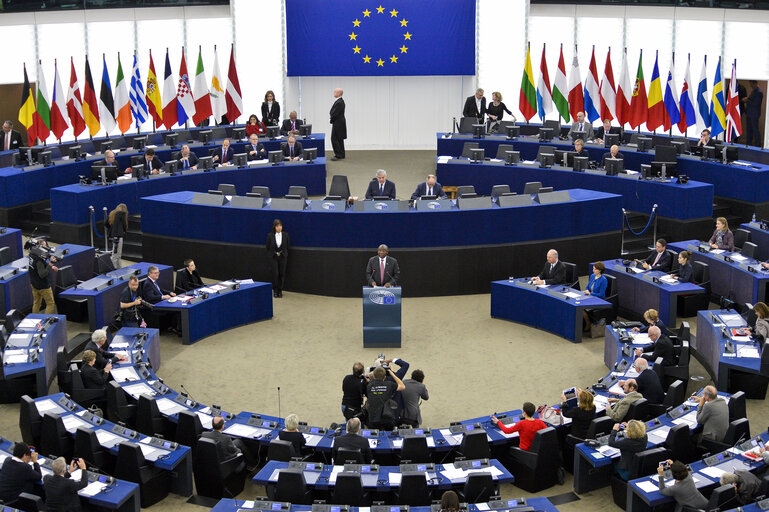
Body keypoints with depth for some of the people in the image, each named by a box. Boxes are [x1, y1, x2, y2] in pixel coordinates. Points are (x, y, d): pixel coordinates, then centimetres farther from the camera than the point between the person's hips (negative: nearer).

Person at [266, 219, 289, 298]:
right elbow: (268, 248, 5)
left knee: (282, 274, 1)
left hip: (283, 257, 1)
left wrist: (284, 254, 6)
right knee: (275, 274, -8)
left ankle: (280, 290, 14)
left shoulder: (285, 235, -1)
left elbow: (287, 247, 8)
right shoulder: (270, 236, -4)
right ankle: (275, 291, 7)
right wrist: (270, 256, 5)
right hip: (273, 257, -1)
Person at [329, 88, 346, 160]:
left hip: (338, 124, -11)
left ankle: (338, 155, -7)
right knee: (339, 140, 14)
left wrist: (331, 120, -7)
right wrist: (331, 119, 7)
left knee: (334, 139, -8)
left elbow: (335, 114, -22)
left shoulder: (339, 102, -21)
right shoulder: (340, 101, 12)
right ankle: (341, 155, 19)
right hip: (339, 123, 11)